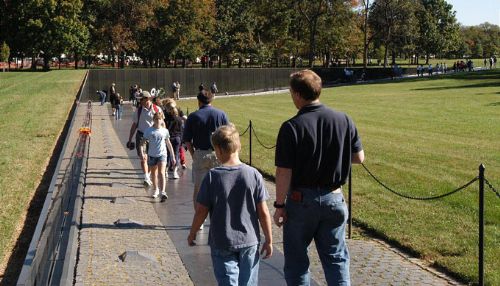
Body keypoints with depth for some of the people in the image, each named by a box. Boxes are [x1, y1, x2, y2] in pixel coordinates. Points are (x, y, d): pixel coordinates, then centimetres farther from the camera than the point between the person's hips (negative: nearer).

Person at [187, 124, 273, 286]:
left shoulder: (212, 176, -11)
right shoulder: (253, 175, -8)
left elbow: (201, 211, -6)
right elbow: (263, 213, -6)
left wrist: (192, 234, 11)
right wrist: (269, 240, 6)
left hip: (221, 243, -1)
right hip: (249, 241, 2)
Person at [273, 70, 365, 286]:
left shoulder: (292, 127, -16)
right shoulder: (344, 120, -4)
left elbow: (284, 172, -15)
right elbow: (359, 157, 5)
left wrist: (279, 205, -6)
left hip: (301, 199, -3)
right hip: (334, 199, 3)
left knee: (296, 259, 13)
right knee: (336, 258, 14)